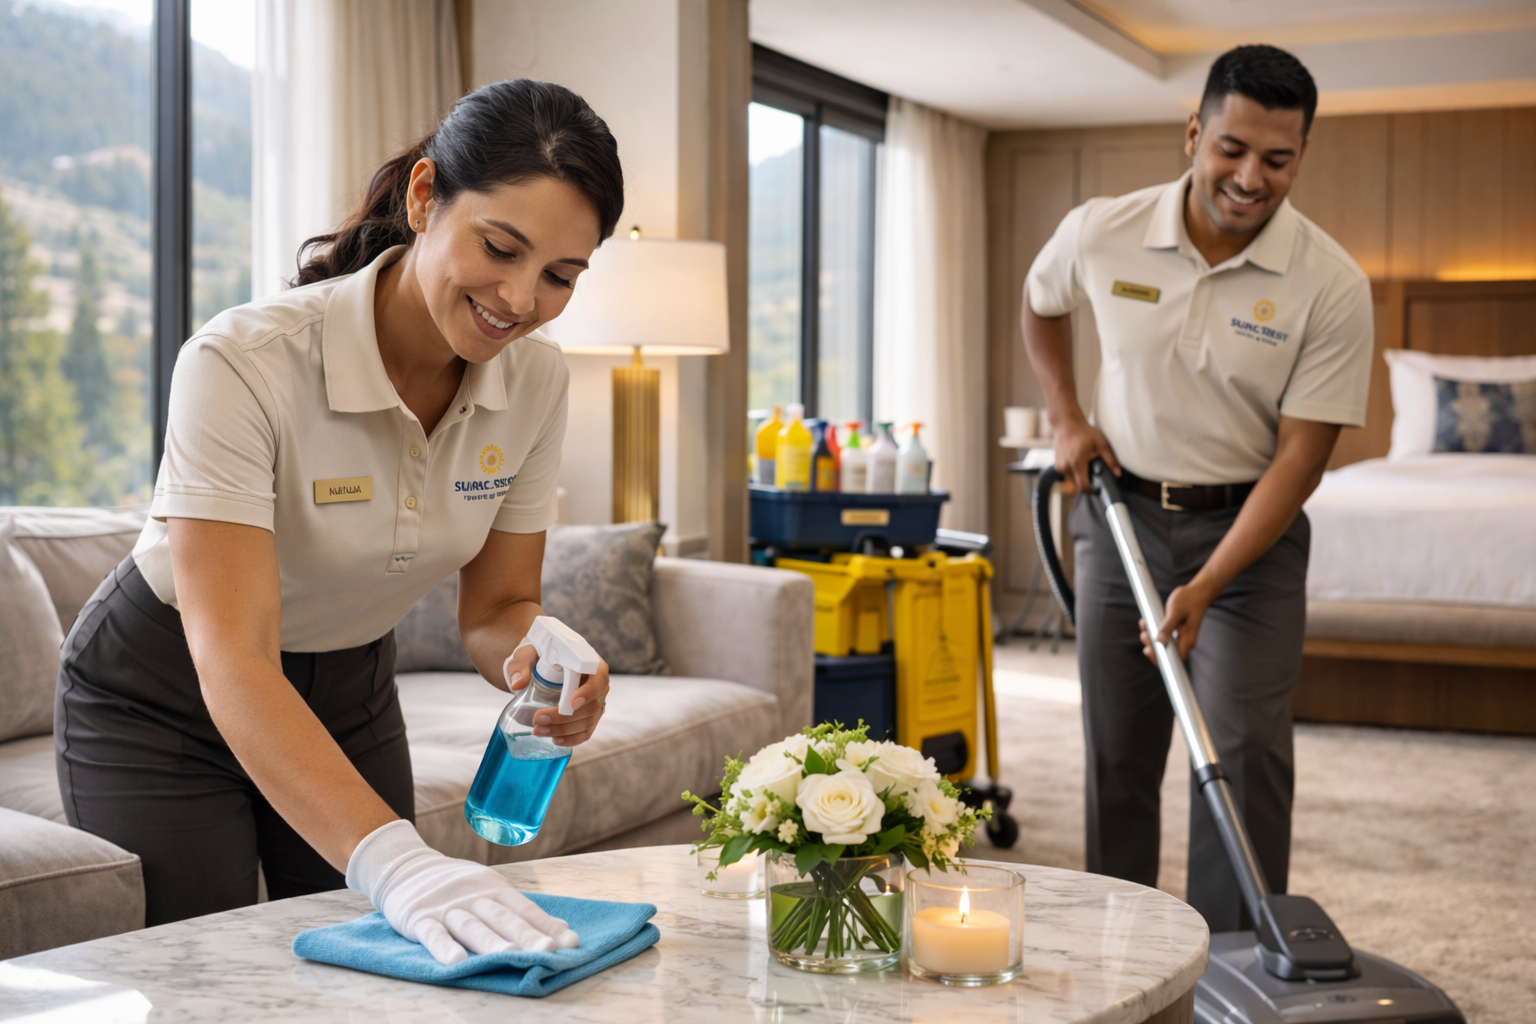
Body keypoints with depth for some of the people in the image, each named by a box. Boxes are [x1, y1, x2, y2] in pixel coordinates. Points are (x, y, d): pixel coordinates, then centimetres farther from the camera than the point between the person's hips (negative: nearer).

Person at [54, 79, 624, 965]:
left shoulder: (534, 379, -15)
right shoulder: (244, 364, -34)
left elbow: (497, 606, -5)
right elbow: (234, 663, -40)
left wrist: (542, 659, -30)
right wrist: (394, 859, -53)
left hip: (351, 694, 5)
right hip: (162, 703, -5)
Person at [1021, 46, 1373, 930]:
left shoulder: (1332, 285, -17)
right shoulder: (1102, 234, -10)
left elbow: (1300, 456, -17)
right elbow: (1042, 303, 14)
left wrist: (1205, 586, -24)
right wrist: (1068, 417, 2)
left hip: (1251, 530, -2)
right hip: (1122, 516, 2)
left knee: (1246, 754, -9)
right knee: (1118, 755, 8)